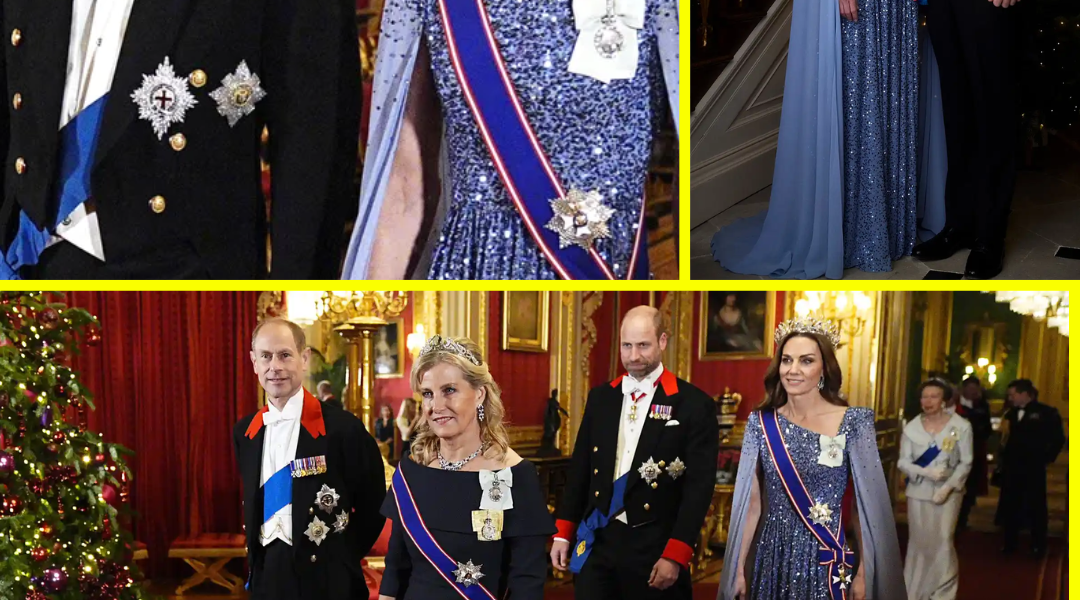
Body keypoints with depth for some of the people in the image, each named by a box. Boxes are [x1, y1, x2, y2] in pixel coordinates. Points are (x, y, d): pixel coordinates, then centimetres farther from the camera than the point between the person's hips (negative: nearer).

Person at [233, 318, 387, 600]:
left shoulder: (342, 426, -11)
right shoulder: (245, 432, 6)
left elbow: (373, 505, -5)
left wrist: (341, 559, -4)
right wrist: (255, 559, 9)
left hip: (325, 577, -5)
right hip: (265, 575, 5)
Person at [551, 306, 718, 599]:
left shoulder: (694, 404, -6)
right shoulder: (600, 397, 8)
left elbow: (699, 486, -8)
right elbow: (580, 468, 13)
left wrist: (675, 555, -12)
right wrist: (563, 532, 9)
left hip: (655, 550, -3)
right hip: (596, 542, 4)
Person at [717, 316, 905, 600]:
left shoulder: (853, 422, -7)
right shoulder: (761, 423, -1)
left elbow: (864, 503, -5)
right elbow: (751, 501, 2)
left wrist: (864, 573, -7)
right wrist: (739, 568, 1)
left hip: (827, 564, -2)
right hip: (771, 560, 2)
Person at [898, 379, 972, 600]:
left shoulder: (961, 426, -7)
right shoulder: (912, 427, -3)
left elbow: (965, 463, -4)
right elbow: (903, 462, -2)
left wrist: (948, 487, -14)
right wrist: (926, 472, -18)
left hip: (948, 492, -2)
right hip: (918, 491, 2)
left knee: (943, 542, -3)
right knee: (918, 541, 7)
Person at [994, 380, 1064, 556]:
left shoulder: (1046, 412, -7)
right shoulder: (1012, 413, 8)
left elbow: (1058, 439, -5)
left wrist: (1047, 458, -6)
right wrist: (1005, 456, 1)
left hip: (1033, 468, -5)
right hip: (1012, 467, 5)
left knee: (1036, 507, 5)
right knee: (1010, 505, 8)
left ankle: (1038, 546, 16)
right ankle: (1010, 543, 19)